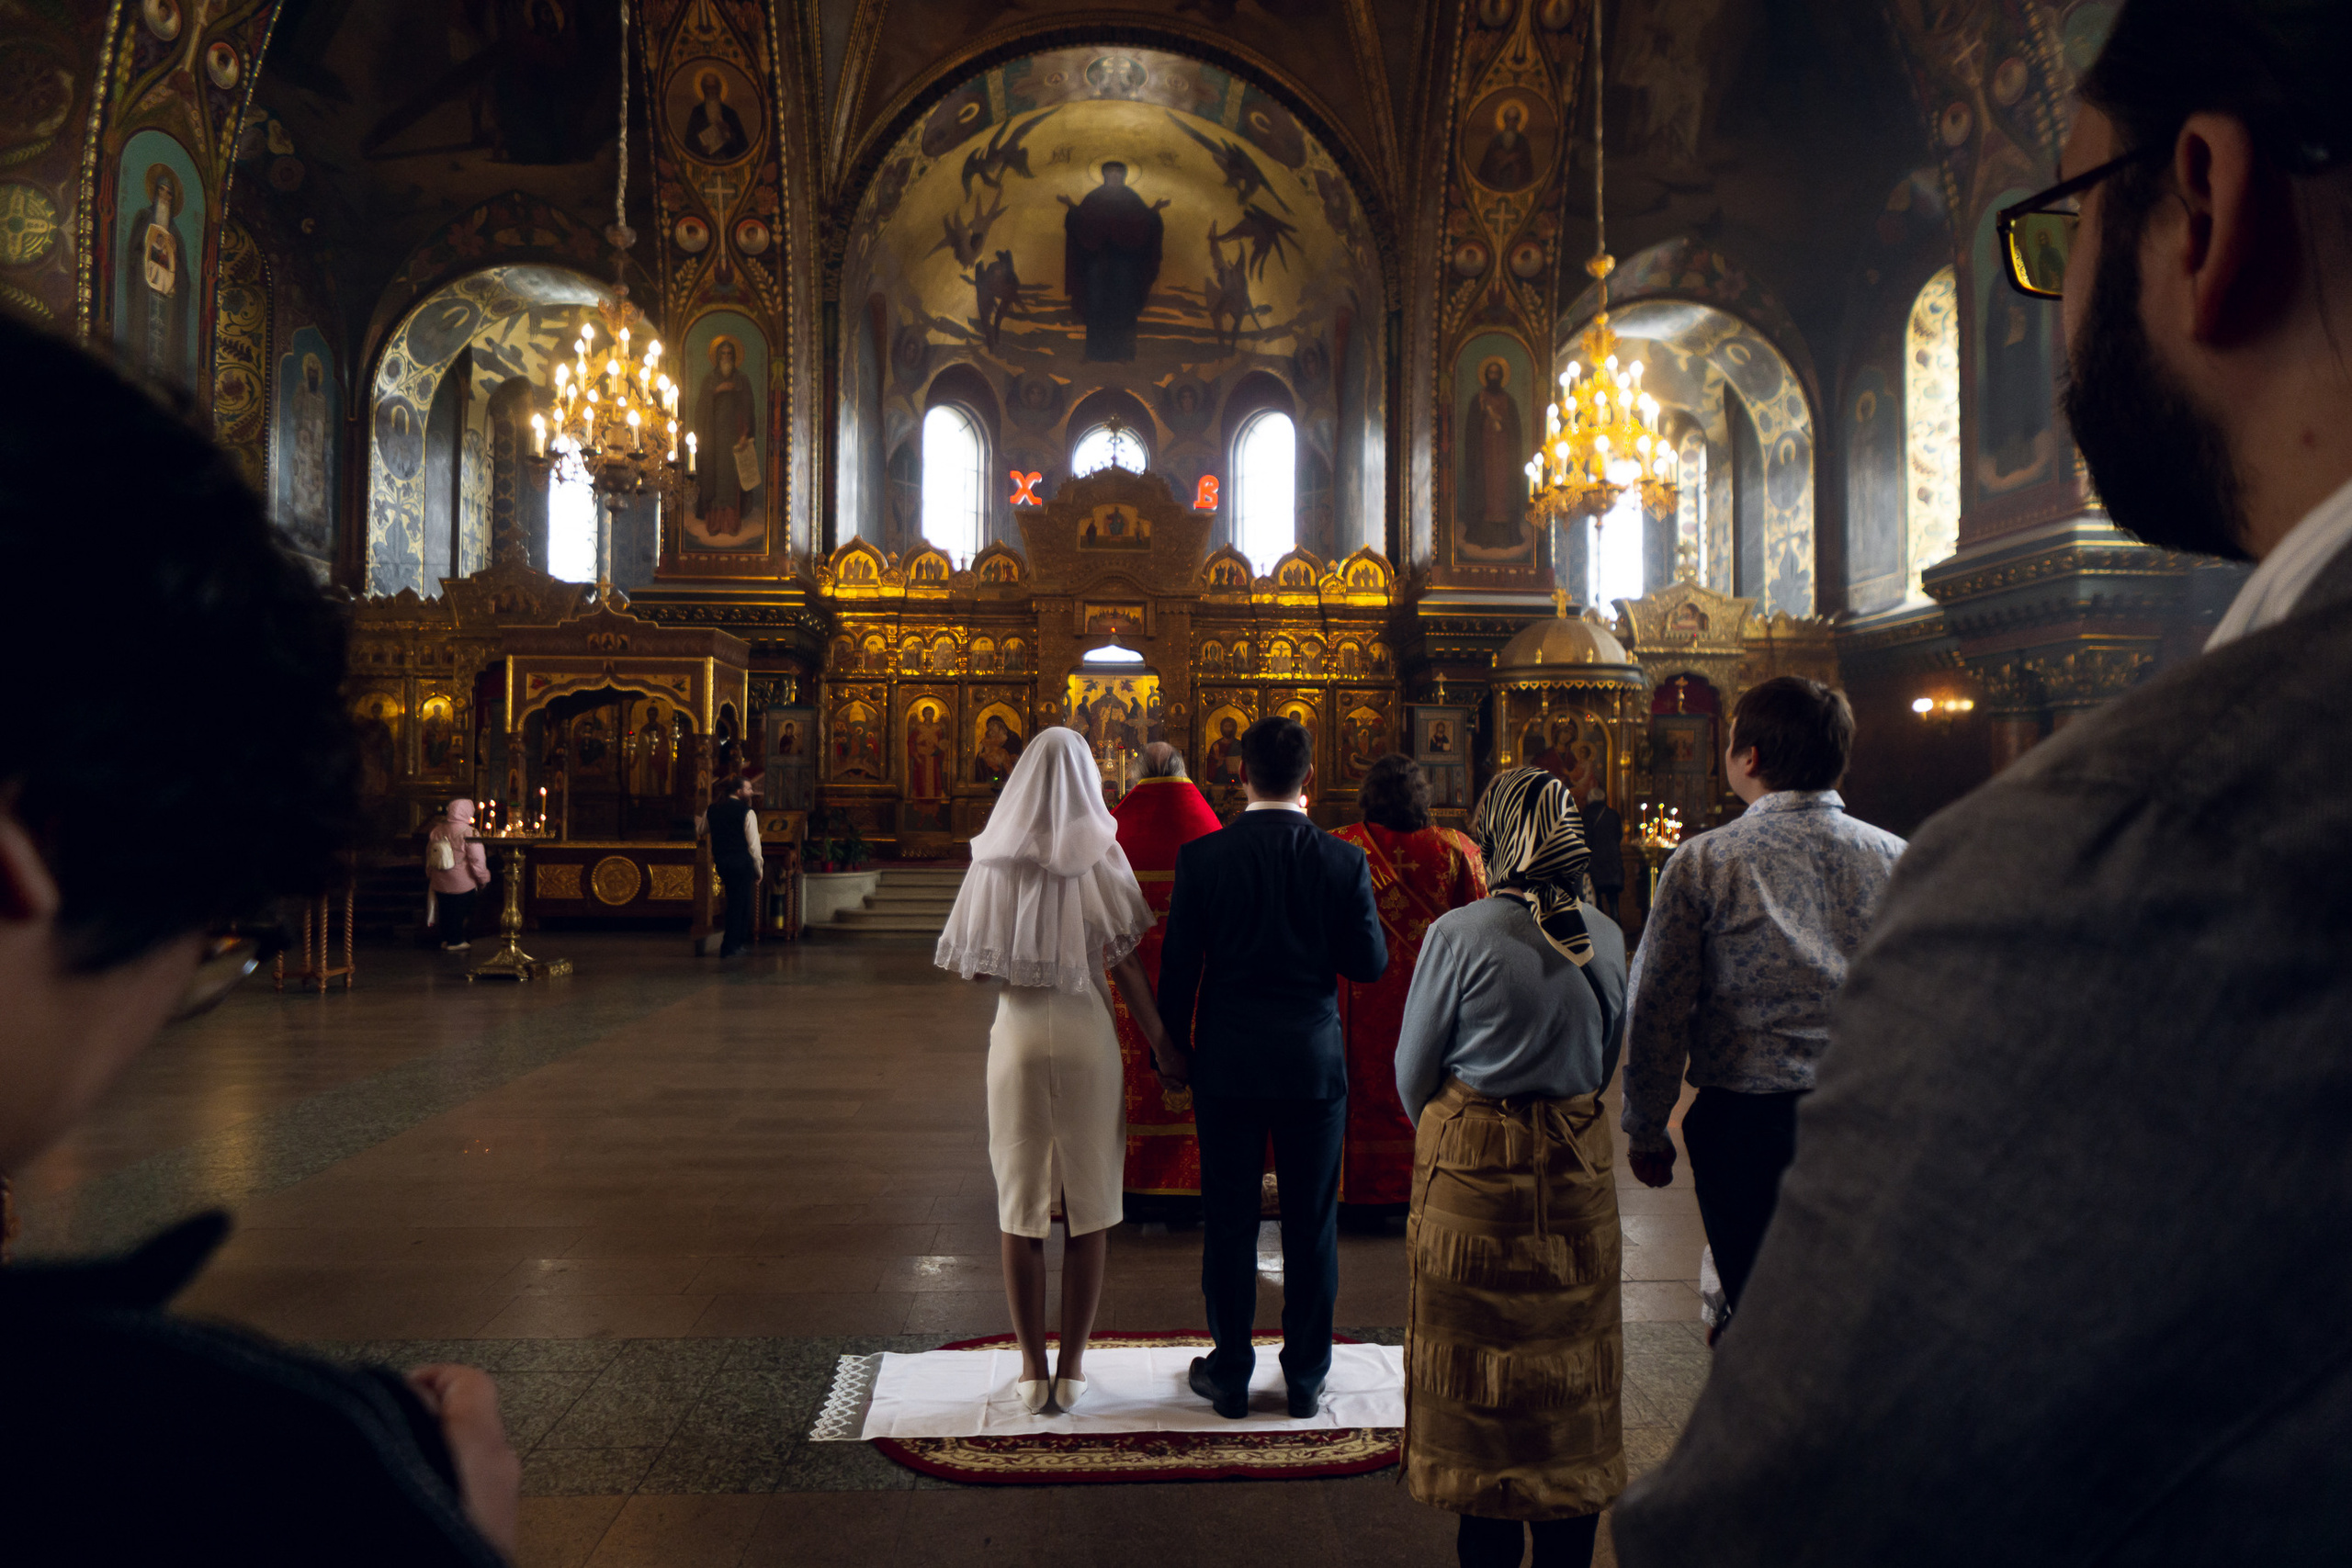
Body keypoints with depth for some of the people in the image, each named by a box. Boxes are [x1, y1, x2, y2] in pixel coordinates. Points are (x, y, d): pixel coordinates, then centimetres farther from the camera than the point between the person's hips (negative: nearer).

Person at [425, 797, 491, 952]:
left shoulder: (436, 830, 1)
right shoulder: (468, 832, -18)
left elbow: (429, 856, 12)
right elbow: (477, 859, -16)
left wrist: (429, 875, 24)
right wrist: (483, 879, -4)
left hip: (439, 882, 5)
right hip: (462, 883, -5)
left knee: (445, 911, 16)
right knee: (459, 912, 7)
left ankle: (446, 939, 26)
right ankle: (456, 942, 15)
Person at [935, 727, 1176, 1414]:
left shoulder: (995, 861, -3)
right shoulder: (1100, 858, -7)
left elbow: (970, 963, 1)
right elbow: (1126, 968, -7)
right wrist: (1164, 1049, 2)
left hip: (1017, 1037, 1)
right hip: (1087, 1036, -1)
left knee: (1021, 1209, 11)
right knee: (1089, 1209, 10)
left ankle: (1032, 1371, 16)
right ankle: (1072, 1369, 16)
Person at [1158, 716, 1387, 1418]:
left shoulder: (1202, 855, -8)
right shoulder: (1343, 861, -7)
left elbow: (1177, 965, -4)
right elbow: (1370, 963, -3)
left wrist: (1176, 1048, 8)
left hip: (1228, 1062, 0)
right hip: (1314, 1062, 1)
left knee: (1229, 1221, 10)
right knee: (1312, 1222, 11)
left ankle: (1230, 1374, 20)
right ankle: (1306, 1376, 21)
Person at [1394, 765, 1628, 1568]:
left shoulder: (1459, 935, -16)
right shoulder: (1604, 936, -1)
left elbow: (1412, 1068, -5)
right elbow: (1608, 1056, 11)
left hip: (1474, 1168, -4)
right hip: (1576, 1168, 4)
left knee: (1479, 1360, 8)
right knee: (1568, 1359, 15)